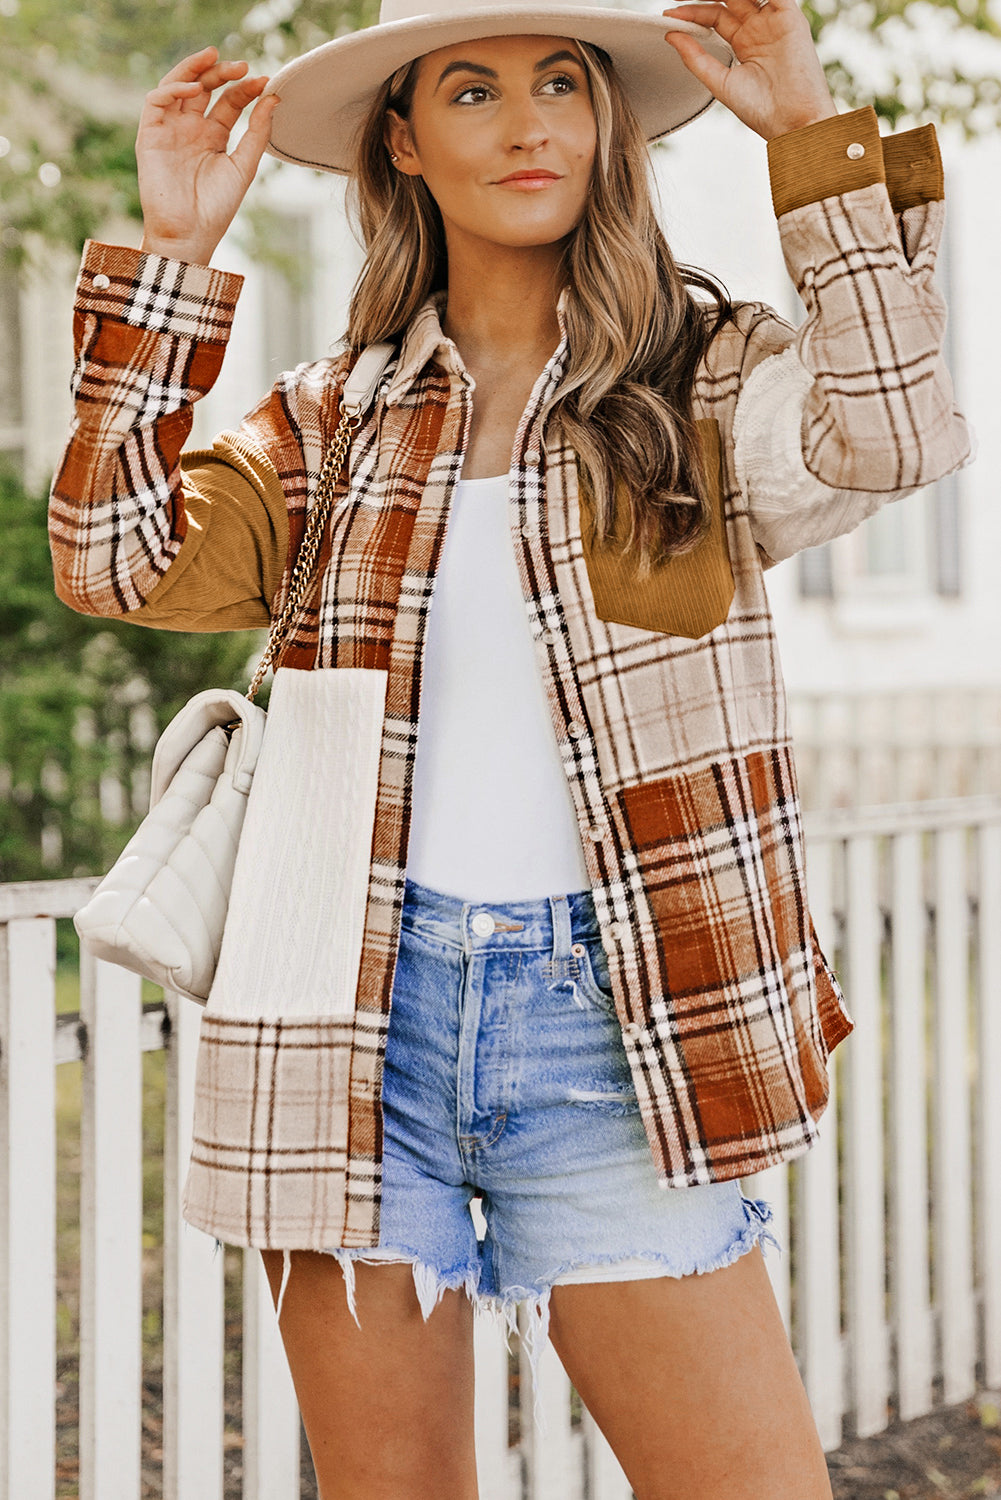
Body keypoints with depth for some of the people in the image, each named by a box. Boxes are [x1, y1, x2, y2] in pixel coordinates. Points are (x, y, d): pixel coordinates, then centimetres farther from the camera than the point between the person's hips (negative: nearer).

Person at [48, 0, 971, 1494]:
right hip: (352, 1016, 2)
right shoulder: (338, 414, 11)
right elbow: (122, 561, -3)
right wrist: (170, 253, -4)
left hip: (604, 1022, -2)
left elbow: (893, 438, -16)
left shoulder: (706, 380, 4)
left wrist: (814, 130, -17)